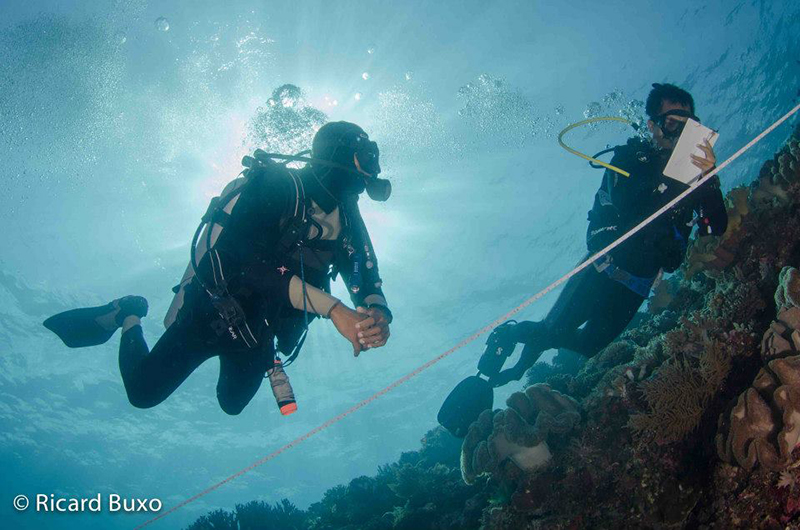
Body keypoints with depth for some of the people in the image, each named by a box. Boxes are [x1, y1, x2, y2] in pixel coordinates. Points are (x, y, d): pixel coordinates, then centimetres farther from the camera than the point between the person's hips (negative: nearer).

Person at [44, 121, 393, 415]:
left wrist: (377, 315, -37)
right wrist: (332, 307, -48)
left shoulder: (349, 222, -7)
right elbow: (249, 264, -39)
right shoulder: (278, 184, -27)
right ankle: (128, 315, 26)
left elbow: (368, 284, -11)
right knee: (143, 392, 1)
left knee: (232, 404, 24)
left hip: (260, 333, 6)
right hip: (212, 315, -6)